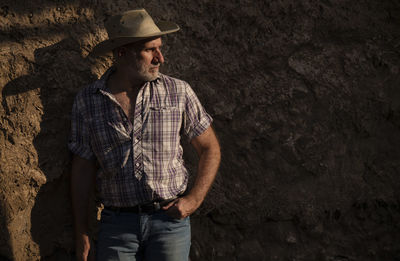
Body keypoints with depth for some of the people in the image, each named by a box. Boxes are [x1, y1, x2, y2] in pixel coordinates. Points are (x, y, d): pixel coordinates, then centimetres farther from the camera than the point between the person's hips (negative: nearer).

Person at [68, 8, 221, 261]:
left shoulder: (178, 91, 0)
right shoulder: (87, 101, 2)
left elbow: (210, 147, 9)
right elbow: (83, 167, 6)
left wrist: (194, 199, -3)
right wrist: (82, 234, 4)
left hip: (170, 219, 0)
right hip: (117, 224, 0)